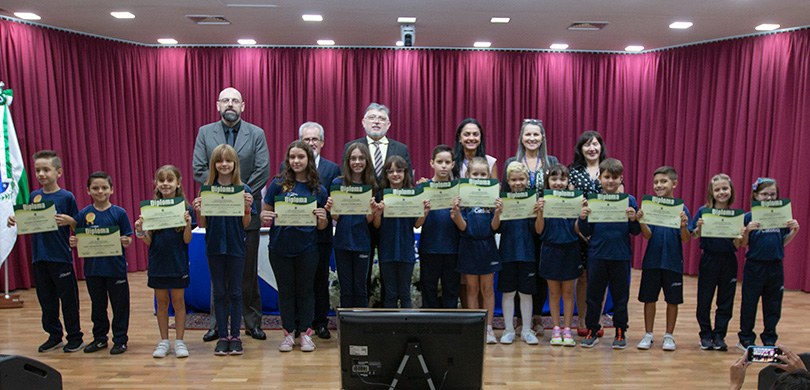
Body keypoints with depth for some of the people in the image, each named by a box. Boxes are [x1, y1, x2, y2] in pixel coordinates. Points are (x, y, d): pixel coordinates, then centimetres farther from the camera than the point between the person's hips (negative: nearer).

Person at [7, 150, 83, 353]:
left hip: (61, 258, -5)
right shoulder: (33, 196, 6)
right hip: (39, 258, 5)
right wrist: (15, 221, -7)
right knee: (46, 300, 14)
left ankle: (75, 338, 16)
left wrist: (69, 221, -24)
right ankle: (54, 336, 28)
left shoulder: (66, 197, -6)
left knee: (68, 299, 4)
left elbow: (78, 225, -3)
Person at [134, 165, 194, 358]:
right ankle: (164, 341, 23)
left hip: (178, 263, -2)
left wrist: (188, 225, -25)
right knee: (161, 302, 12)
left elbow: (187, 240, -7)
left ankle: (179, 341, 18)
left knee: (178, 301, 7)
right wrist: (140, 230, -16)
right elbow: (149, 241, 2)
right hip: (157, 263, 2)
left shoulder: (185, 208, -7)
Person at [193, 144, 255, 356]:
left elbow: (246, 225, -2)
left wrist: (247, 207, -19)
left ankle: (235, 336, 17)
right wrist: (198, 210, -17)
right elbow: (203, 225, 2)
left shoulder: (243, 190, -4)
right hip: (215, 247, 1)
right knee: (219, 293, 9)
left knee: (235, 292, 7)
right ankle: (222, 336, 19)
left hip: (236, 247, -1)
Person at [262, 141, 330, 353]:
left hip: (307, 249, 0)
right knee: (286, 290, 11)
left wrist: (323, 217, -15)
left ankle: (305, 332, 22)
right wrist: (265, 217, -20)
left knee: (305, 290, 10)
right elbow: (265, 213, 2)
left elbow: (321, 227, 5)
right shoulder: (278, 184, -2)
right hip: (280, 248, 0)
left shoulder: (318, 190, 1)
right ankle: (288, 333, 23)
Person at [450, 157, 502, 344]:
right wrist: (456, 212, -25)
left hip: (487, 247, 0)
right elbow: (462, 227, -7)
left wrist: (497, 212, -23)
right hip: (468, 246, 0)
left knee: (487, 288, 8)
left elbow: (494, 227, -5)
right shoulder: (463, 197, -4)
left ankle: (488, 327, 15)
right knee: (471, 289, 9)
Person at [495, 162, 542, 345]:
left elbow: (537, 230, -4)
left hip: (527, 253, 0)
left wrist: (539, 213, -20)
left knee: (526, 292, 8)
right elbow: (496, 229, -5)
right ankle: (509, 330, 18)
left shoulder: (533, 200, -2)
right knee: (508, 292, 7)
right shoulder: (503, 200, -2)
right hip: (507, 252, 0)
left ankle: (527, 330, 20)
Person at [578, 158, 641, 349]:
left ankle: (620, 332, 24)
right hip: (597, 255, 0)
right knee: (593, 294, 8)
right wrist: (582, 218, -16)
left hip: (621, 256, 0)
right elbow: (586, 232, 2)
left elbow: (635, 232, 1)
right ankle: (592, 331, 21)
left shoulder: (629, 201, 0)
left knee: (620, 295, 10)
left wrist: (633, 219, -17)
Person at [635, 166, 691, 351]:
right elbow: (648, 235, -7)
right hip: (652, 260, 1)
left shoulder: (681, 208, -4)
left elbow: (685, 239, -7)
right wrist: (641, 221, -24)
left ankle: (669, 335, 24)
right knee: (649, 298, 8)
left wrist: (684, 225, -26)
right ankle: (648, 335, 22)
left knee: (672, 300, 9)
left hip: (673, 261, -1)